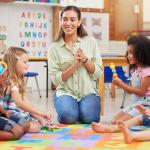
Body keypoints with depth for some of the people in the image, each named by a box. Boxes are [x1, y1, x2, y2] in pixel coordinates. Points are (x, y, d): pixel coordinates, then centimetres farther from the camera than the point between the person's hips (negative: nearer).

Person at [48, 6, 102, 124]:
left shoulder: (91, 42, 3)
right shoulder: (54, 47, 1)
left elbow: (98, 73, 1)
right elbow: (56, 79, -4)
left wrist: (85, 59, -16)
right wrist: (74, 65, -15)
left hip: (88, 92, 1)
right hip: (66, 92, -1)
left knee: (89, 117, -27)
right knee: (68, 116, -30)